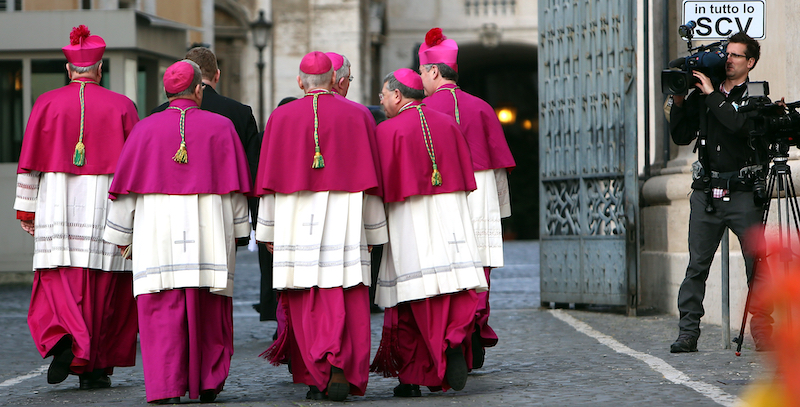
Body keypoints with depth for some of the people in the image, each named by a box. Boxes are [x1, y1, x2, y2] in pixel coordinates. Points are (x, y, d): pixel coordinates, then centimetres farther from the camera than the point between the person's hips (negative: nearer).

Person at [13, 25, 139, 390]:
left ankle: (62, 341, -25)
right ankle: (95, 367, 8)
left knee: (57, 283, 3)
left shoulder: (46, 104, 1)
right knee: (104, 290, 6)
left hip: (56, 207, 0)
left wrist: (25, 209, 8)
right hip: (105, 206, 0)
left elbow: (29, 161, 1)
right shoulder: (121, 106, 1)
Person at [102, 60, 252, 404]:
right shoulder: (221, 127, 4)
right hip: (209, 231, 1)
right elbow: (234, 188, 5)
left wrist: (122, 236, 12)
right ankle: (208, 383, 15)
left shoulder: (146, 129, 3)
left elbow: (126, 188, 4)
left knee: (162, 311, -2)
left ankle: (166, 389, -9)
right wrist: (237, 230, 14)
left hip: (158, 233, -1)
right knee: (209, 311, 10)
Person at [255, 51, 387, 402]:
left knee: (306, 304, 6)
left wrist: (268, 231, 9)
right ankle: (342, 370, -19)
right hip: (344, 222, 0)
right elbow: (369, 179, 5)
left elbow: (270, 179, 3)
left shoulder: (281, 118, 2)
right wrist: (371, 232, 11)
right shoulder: (356, 117, 3)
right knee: (344, 303, -1)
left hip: (297, 221, 0)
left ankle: (316, 378, 0)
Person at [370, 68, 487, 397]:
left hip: (408, 219, -4)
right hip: (451, 216, 4)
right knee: (455, 285, 3)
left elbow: (381, 185, -7)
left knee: (411, 302, 1)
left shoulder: (387, 131, -6)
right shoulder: (448, 124, 9)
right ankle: (455, 340, -24)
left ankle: (410, 378, 4)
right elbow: (466, 175, 13)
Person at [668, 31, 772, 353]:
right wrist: (678, 103, 2)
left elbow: (742, 125, -18)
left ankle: (762, 329, 1)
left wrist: (713, 96, -13)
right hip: (706, 191, 3)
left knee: (757, 265, -5)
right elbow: (681, 136, 15)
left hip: (742, 192, -3)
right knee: (697, 265, -1)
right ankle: (688, 332, 0)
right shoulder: (702, 95, 13)